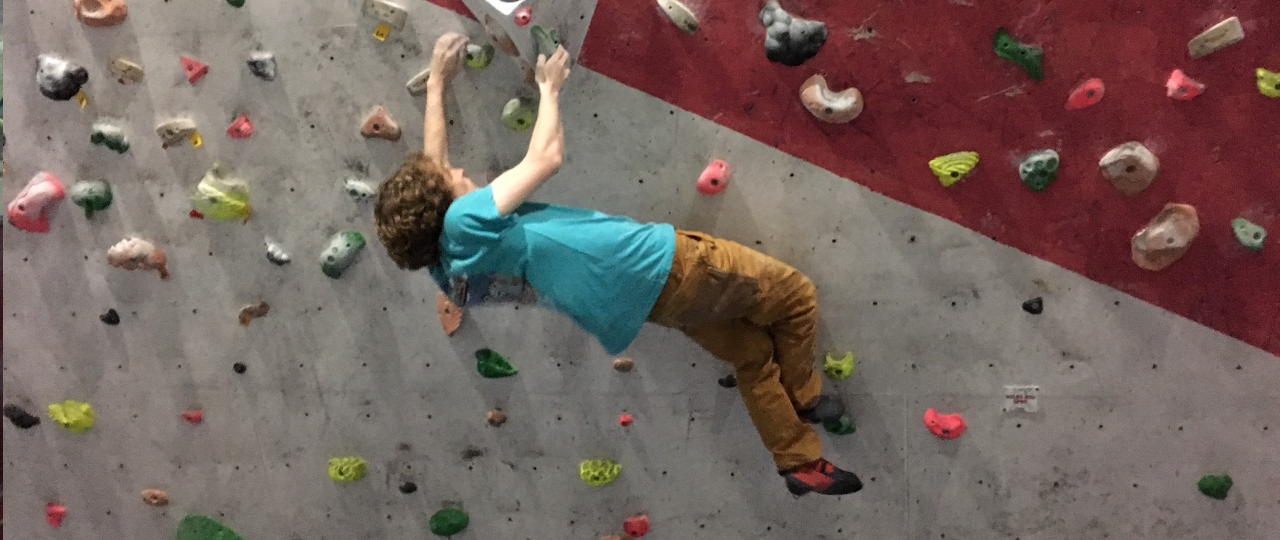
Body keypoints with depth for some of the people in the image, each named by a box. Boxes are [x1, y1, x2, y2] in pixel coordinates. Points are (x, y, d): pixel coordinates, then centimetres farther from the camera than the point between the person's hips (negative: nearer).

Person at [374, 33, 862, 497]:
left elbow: (430, 162, 15)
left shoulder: (449, 264, 2)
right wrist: (548, 88, 0)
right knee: (795, 293, 9)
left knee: (753, 352, 24)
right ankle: (800, 398, 31)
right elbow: (546, 157, -17)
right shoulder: (465, 223, -25)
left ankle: (800, 463, 33)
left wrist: (436, 82, 21)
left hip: (640, 295, 10)